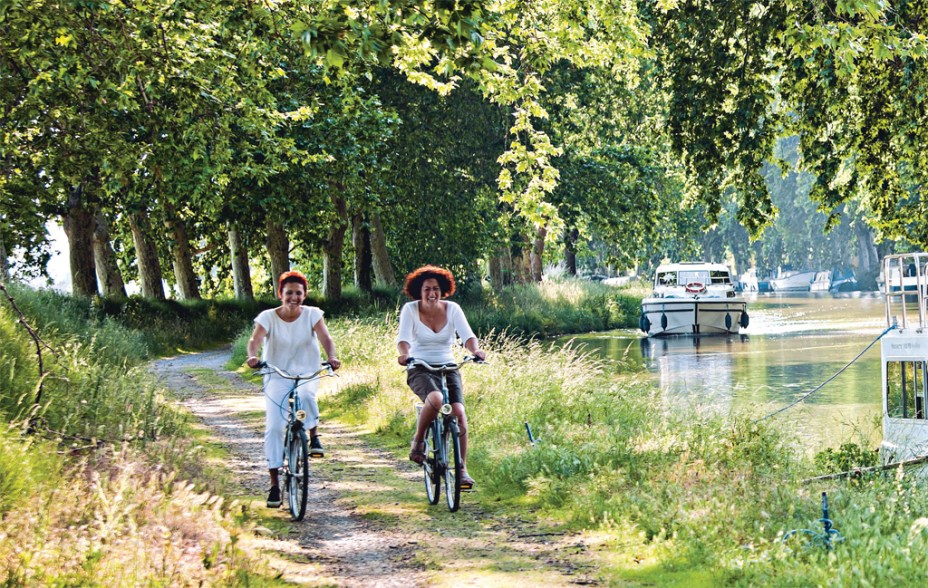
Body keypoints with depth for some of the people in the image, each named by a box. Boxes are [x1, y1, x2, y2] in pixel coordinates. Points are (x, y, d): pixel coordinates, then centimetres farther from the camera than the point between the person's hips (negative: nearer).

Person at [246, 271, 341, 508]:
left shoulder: (312, 314, -4)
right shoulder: (268, 317, -7)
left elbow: (325, 337, -18)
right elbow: (255, 339, -23)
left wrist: (331, 357, -39)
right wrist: (252, 355, -45)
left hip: (307, 375, 0)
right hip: (277, 377, 0)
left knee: (305, 394, -37)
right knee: (273, 428, -11)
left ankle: (314, 436, -10)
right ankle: (274, 484, -3)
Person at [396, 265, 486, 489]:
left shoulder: (452, 309, 1)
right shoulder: (410, 309, -4)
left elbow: (467, 335, -11)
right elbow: (403, 337, -16)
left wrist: (475, 350, -33)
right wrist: (404, 354, -39)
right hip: (420, 369, -3)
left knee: (458, 413, -19)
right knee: (435, 399, -36)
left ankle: (462, 469, -8)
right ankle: (418, 441, -11)